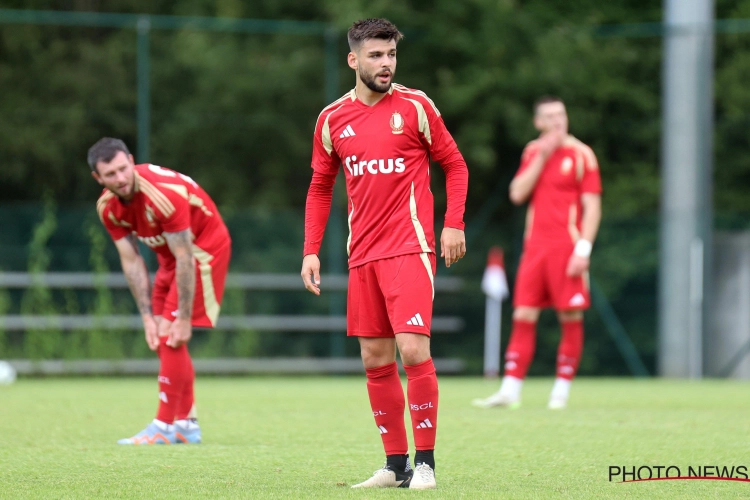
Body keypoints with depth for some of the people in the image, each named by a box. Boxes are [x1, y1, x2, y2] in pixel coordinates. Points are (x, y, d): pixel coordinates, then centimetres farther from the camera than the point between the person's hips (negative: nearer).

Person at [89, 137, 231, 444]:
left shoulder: (164, 194, -33)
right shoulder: (107, 207, -11)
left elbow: (185, 259, -29)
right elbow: (131, 261, -5)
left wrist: (184, 319, -27)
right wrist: (147, 316, -10)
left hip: (205, 248, -8)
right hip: (170, 255, 8)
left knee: (170, 336, -15)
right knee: (160, 338, 7)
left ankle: (164, 427, -11)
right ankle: (186, 424, 15)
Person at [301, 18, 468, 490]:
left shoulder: (415, 106, -2)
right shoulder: (332, 119, 7)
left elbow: (455, 165, 5)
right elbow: (320, 187, 16)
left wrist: (454, 224, -5)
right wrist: (311, 251, 9)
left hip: (410, 249, -4)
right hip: (363, 255, 4)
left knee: (413, 350, -14)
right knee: (376, 360, 5)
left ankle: (425, 461, -6)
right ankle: (396, 464, 13)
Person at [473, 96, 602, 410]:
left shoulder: (580, 155, -2)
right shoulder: (533, 152, 12)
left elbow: (592, 207, -5)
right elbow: (517, 194, 1)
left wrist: (583, 249, -14)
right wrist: (541, 158, -7)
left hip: (566, 248, -4)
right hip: (535, 246, 4)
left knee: (571, 318, -2)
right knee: (523, 317, 0)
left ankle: (562, 390, 4)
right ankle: (510, 390, -1)